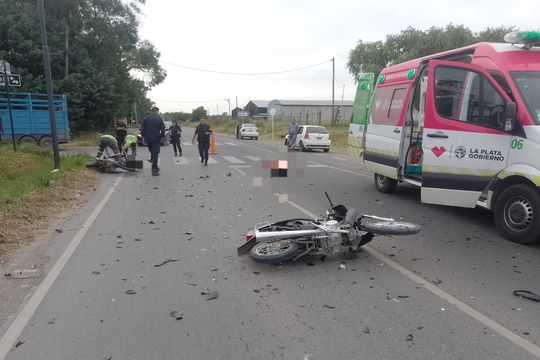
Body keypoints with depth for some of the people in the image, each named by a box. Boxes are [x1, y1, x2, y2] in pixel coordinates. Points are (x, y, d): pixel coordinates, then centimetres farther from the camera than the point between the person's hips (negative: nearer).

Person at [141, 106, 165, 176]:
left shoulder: (146, 118, 3)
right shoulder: (159, 118, -6)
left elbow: (142, 128, 3)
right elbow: (163, 129, -8)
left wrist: (143, 136, 9)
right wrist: (161, 136, 5)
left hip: (148, 139, 3)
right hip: (156, 139, -3)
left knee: (152, 152, 21)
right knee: (155, 154, -1)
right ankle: (154, 170, -4)